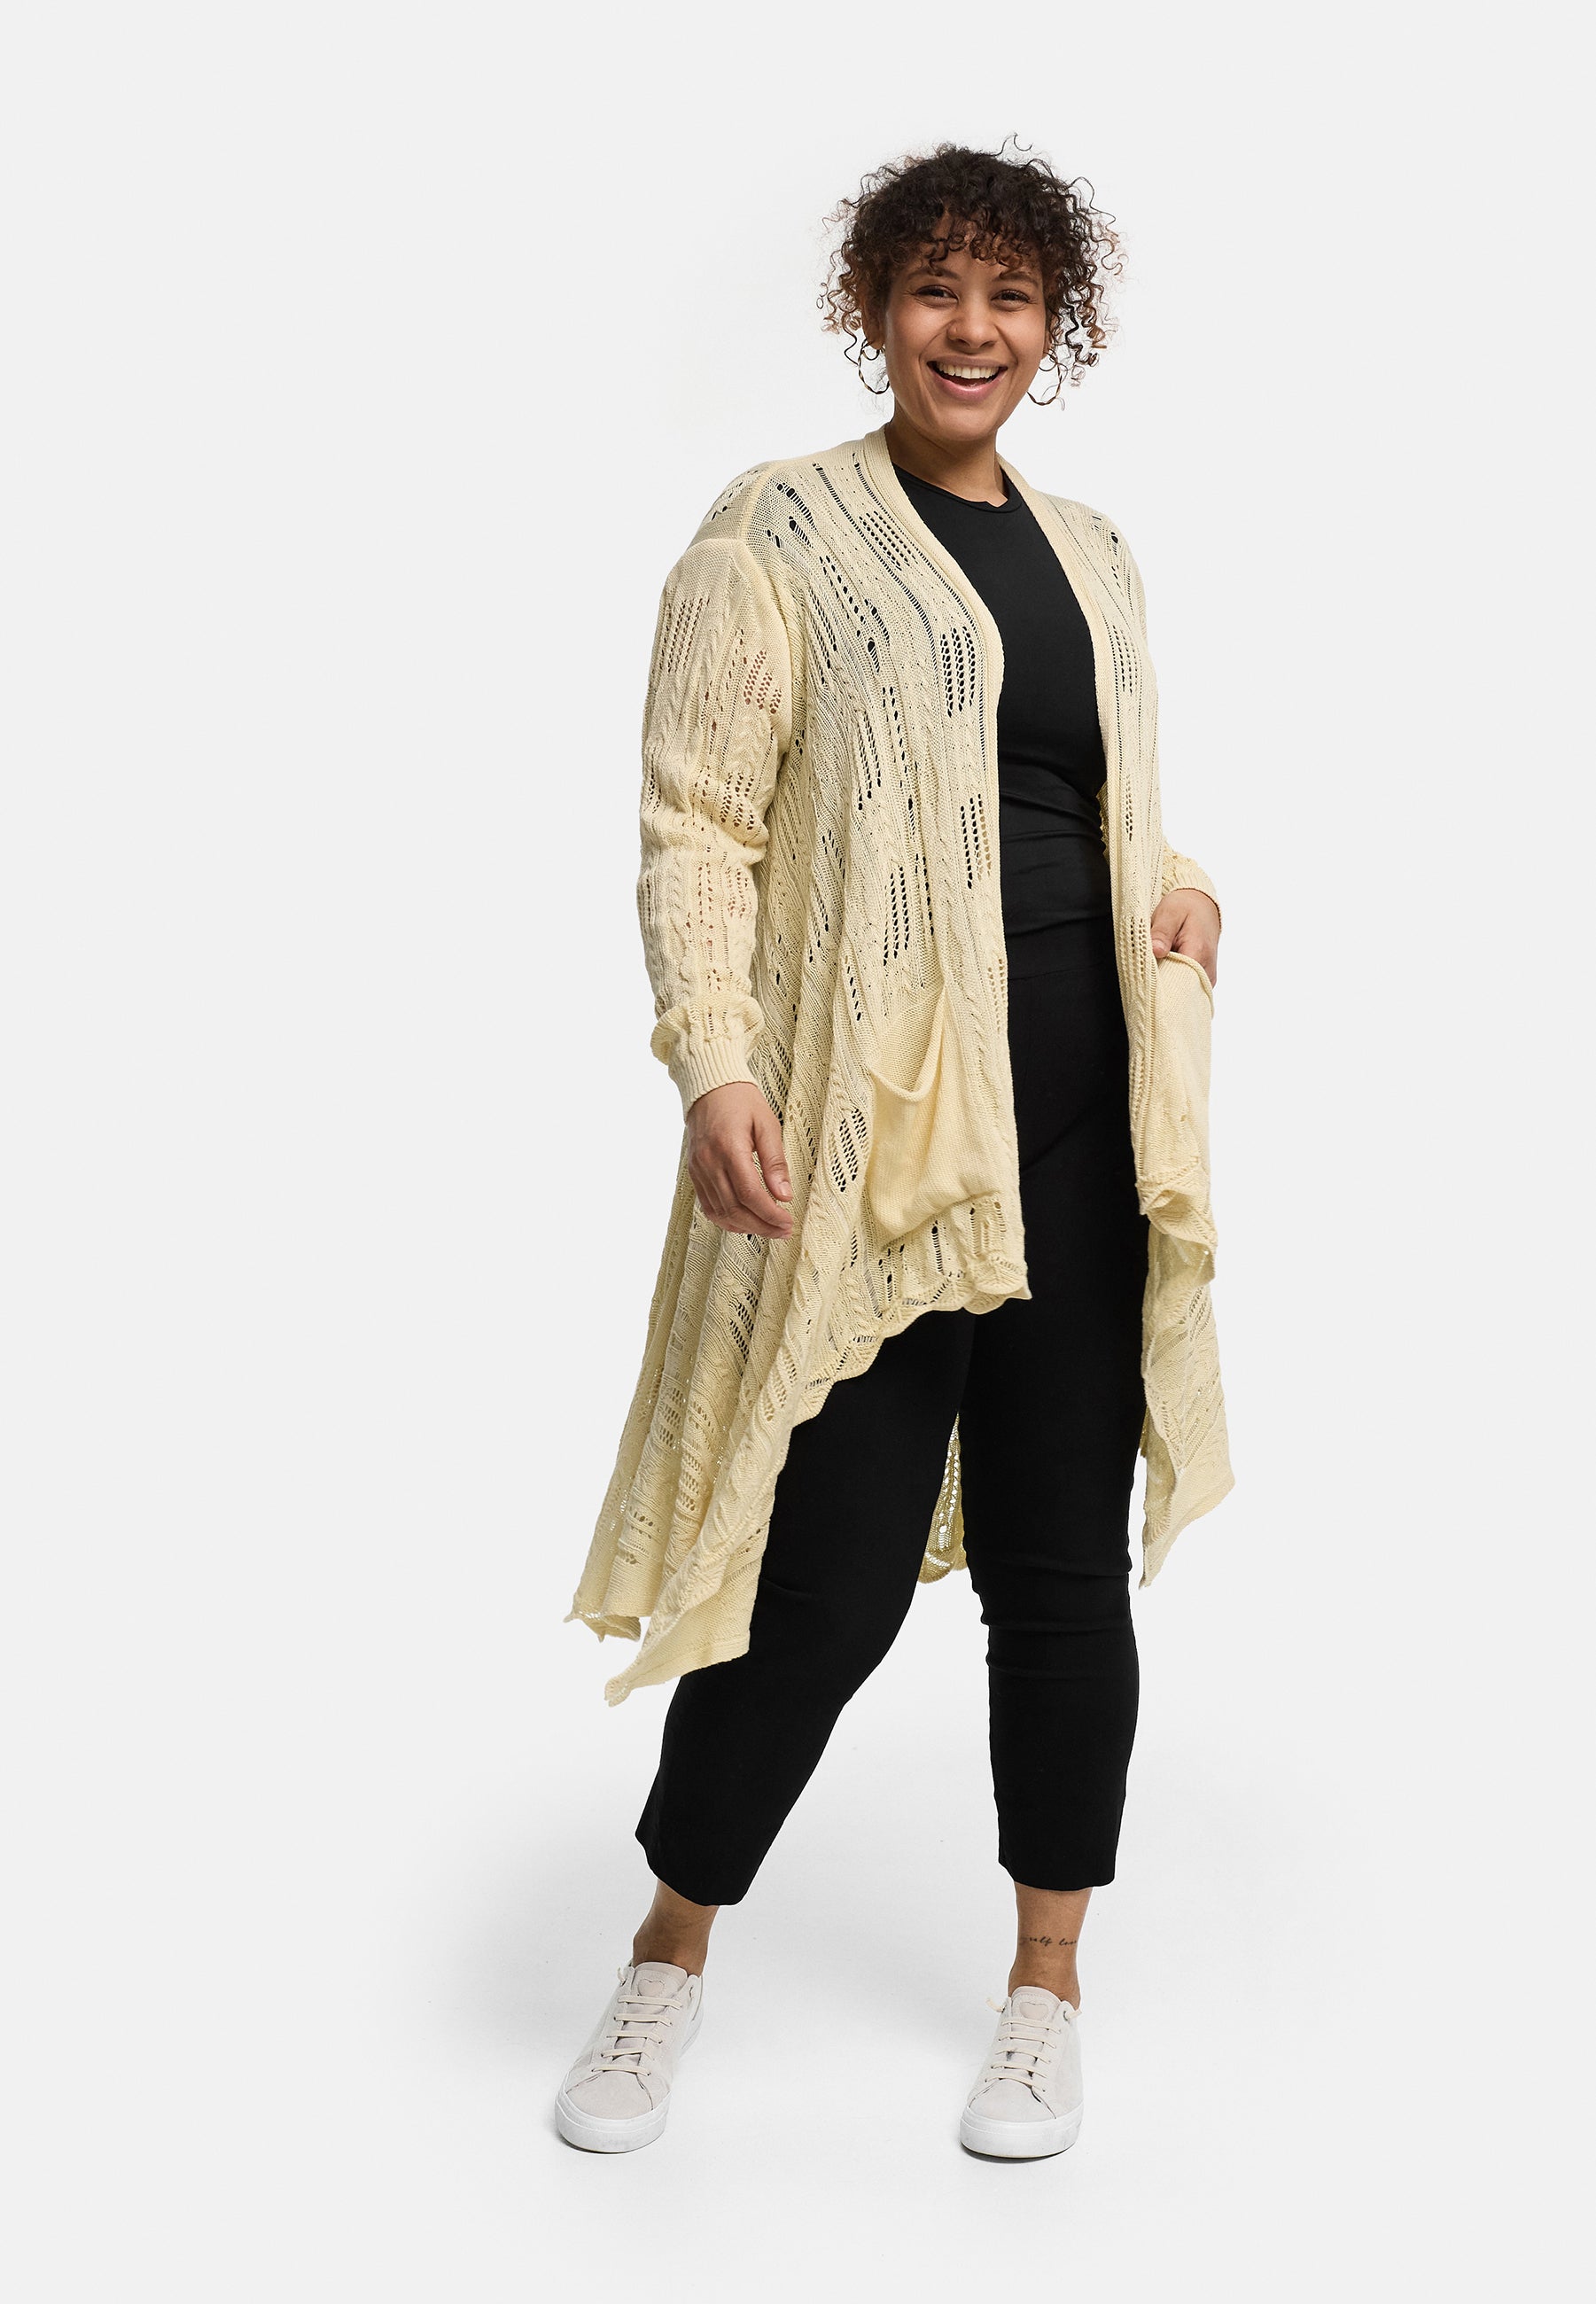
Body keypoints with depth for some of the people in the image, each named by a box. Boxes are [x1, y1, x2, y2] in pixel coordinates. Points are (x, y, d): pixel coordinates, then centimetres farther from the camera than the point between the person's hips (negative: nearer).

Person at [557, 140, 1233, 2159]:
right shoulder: (780, 529, 0)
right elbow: (696, 821, -7)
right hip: (866, 1121, -5)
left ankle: (1048, 1989, 26)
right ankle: (669, 1961, 21)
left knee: (1063, 1558, 9)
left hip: (1081, 1124, 5)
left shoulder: (1093, 554, 18)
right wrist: (715, 1064, -21)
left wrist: (1181, 891, 5)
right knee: (829, 1574, -3)